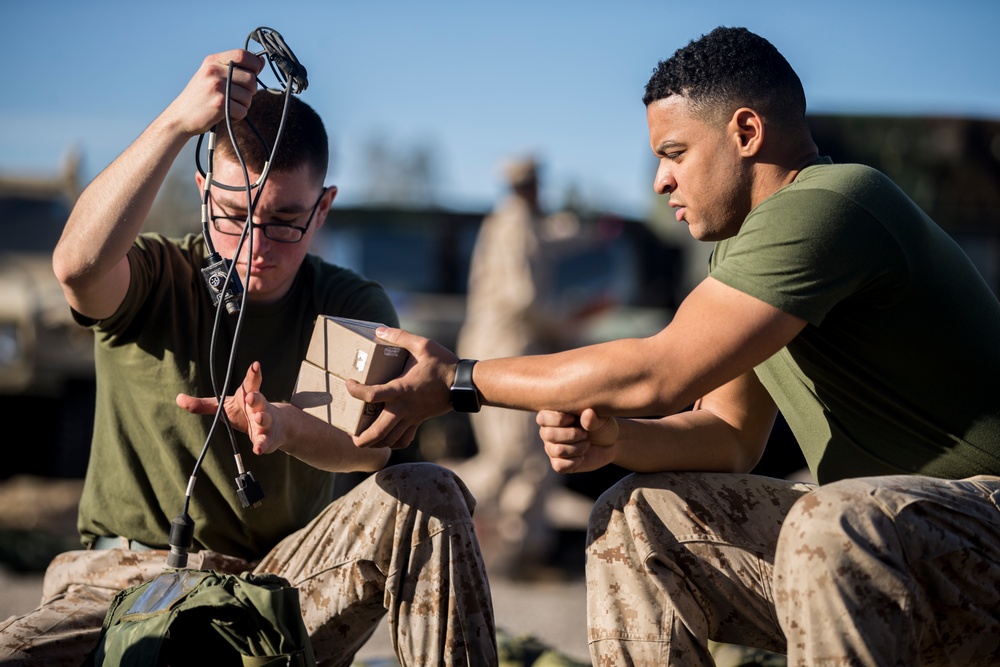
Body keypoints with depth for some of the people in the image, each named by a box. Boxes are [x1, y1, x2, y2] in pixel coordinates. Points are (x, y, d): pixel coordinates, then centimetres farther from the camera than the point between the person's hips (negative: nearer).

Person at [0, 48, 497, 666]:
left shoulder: (352, 306, 3)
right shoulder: (154, 279, -1)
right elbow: (78, 264, -29)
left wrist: (285, 425, -42)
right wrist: (177, 122, -38)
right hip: (133, 579, -1)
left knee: (428, 493, -23)